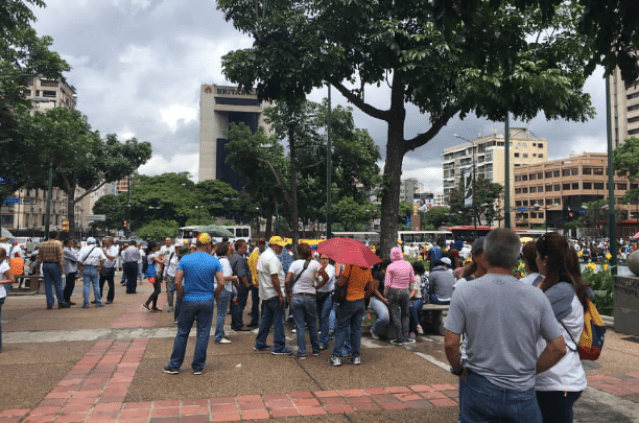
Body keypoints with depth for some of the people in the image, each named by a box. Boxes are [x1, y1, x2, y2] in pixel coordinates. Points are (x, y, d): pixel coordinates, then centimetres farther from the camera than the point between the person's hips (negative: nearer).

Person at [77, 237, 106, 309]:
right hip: (95, 269, 0)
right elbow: (103, 259, -9)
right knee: (96, 286, 7)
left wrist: (80, 268, -1)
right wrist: (100, 267, -3)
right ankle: (98, 302, 10)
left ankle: (86, 303, 3)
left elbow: (79, 260, -10)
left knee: (86, 286, 3)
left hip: (86, 269, 0)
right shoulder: (98, 250, 2)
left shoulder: (83, 249, 0)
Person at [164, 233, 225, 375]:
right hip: (207, 302, 0)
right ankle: (198, 367, 14)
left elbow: (177, 282, -9)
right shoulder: (214, 261, -4)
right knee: (203, 334, 8)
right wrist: (213, 295, 8)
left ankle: (174, 366, 19)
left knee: (182, 333, 11)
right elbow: (221, 283, -7)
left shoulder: (185, 260, -5)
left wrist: (182, 296, 5)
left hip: (189, 301, 0)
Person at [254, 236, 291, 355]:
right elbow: (274, 278, -23)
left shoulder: (262, 255, 12)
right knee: (278, 321, -3)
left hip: (265, 293, 10)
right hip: (274, 293, -10)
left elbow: (258, 271, 19)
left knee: (266, 318, 18)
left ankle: (259, 344, 25)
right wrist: (280, 295, -20)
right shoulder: (273, 258, -19)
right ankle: (278, 348, 0)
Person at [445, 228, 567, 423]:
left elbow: (450, 343, -11)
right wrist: (531, 371, 11)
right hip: (522, 395, 1)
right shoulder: (536, 296, -5)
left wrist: (459, 370, 7)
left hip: (480, 389, -1)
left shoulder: (464, 293, -10)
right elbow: (558, 348, -2)